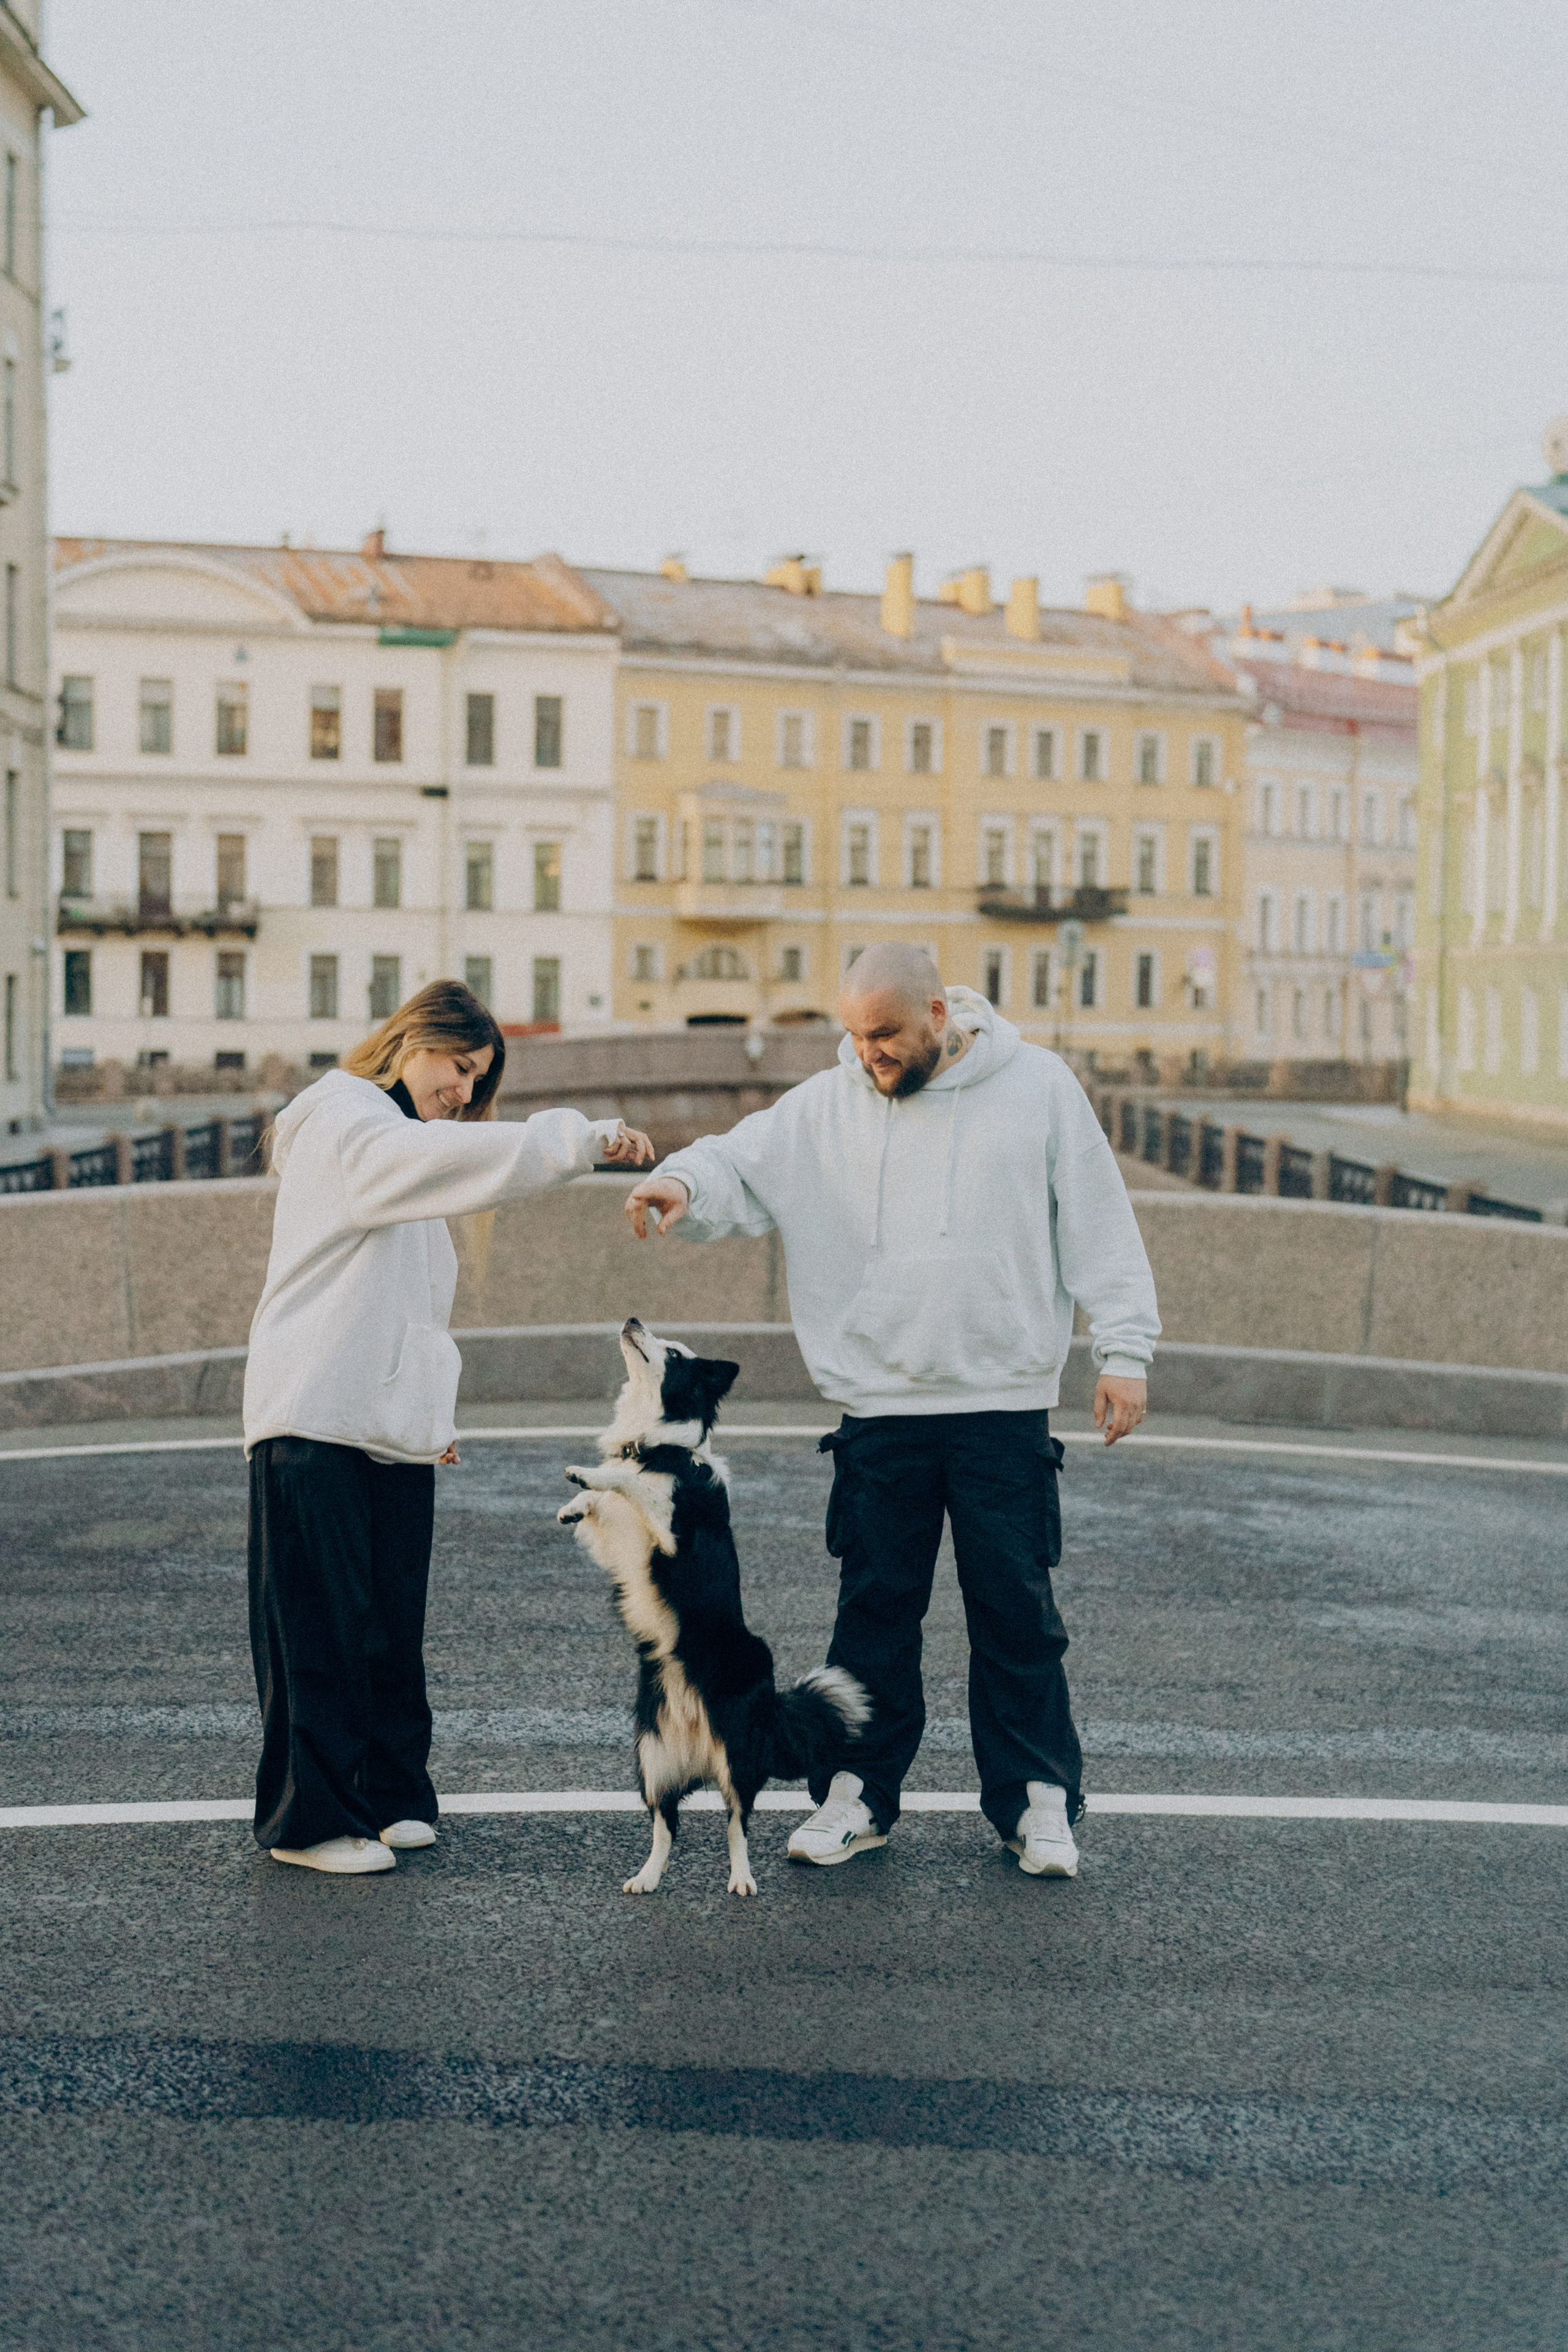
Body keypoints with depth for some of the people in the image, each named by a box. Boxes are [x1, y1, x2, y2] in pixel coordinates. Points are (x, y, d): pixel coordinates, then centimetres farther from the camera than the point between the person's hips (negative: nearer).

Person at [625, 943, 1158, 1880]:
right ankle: (859, 1791, 20)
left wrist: (1124, 1351, -1)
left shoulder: (1040, 1087, 1)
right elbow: (744, 1167, -2)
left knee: (1018, 1611, 5)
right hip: (879, 1407, 2)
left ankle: (1038, 1801, 17)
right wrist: (685, 1183, -26)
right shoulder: (824, 1108, 4)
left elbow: (1100, 1225, 2)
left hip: (1006, 1405, -1)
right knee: (875, 1609, 8)